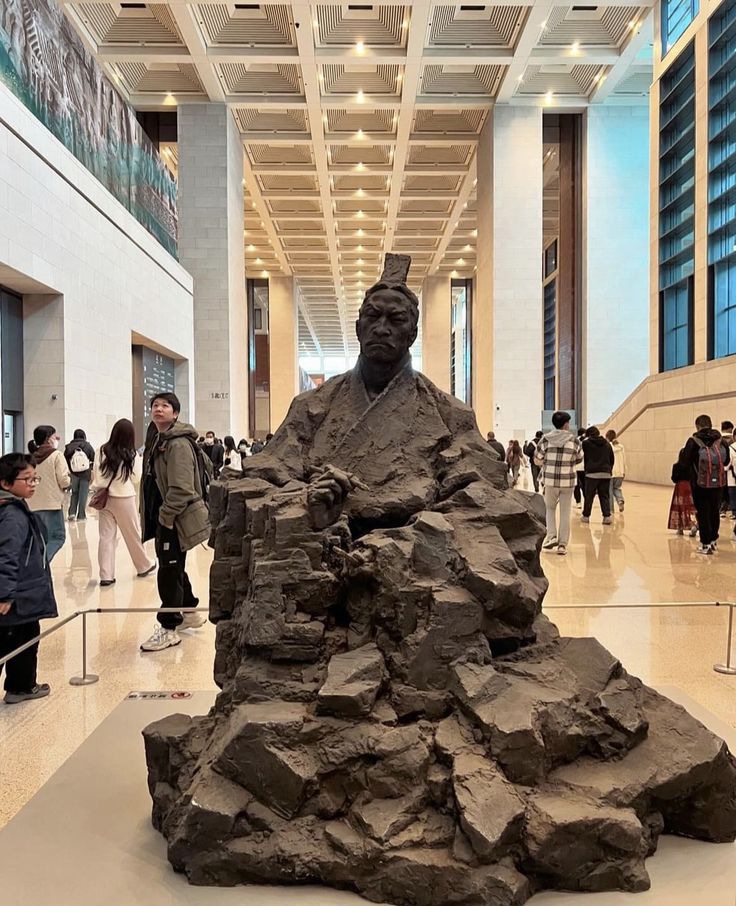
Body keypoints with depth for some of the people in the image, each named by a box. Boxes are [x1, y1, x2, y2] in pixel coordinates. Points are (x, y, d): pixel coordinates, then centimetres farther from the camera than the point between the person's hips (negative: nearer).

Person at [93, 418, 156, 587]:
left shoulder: (103, 451, -3)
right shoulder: (132, 455, -9)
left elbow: (96, 474, 2)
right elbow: (136, 479, 0)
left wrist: (102, 488, 13)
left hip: (105, 497, 2)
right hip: (124, 498, -2)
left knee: (106, 536, 5)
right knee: (133, 534, 13)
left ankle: (106, 575, 4)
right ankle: (143, 566, 30)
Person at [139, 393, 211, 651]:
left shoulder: (179, 443, -18)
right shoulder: (156, 440, 14)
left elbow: (181, 488, -24)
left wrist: (166, 516, -19)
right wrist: (151, 517, 16)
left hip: (176, 520, -10)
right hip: (163, 517, 10)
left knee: (169, 572, -3)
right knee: (174, 568, 20)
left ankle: (168, 628, 8)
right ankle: (188, 613, 36)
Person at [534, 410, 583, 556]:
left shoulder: (546, 439, -4)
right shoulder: (575, 440, -3)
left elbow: (537, 460, 0)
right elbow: (579, 460, 7)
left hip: (550, 480, 0)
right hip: (568, 481, 0)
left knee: (550, 508, 20)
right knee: (565, 513, 8)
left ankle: (552, 536, 4)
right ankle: (562, 544, 9)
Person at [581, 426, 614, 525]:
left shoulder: (586, 443, -4)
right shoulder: (607, 444, 10)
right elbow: (612, 459, 11)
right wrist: (609, 470, 18)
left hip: (592, 473, -3)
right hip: (606, 474, 3)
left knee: (589, 496, 6)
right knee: (605, 496, 6)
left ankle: (586, 516, 14)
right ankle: (607, 516, -2)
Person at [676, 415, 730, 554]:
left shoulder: (693, 441, -11)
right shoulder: (720, 440, 0)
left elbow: (684, 463, -9)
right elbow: (726, 461, 10)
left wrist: (682, 452, 10)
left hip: (700, 484, -3)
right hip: (718, 483, 3)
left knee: (703, 513, 5)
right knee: (715, 512, 17)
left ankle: (706, 544, 7)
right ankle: (713, 540, 27)